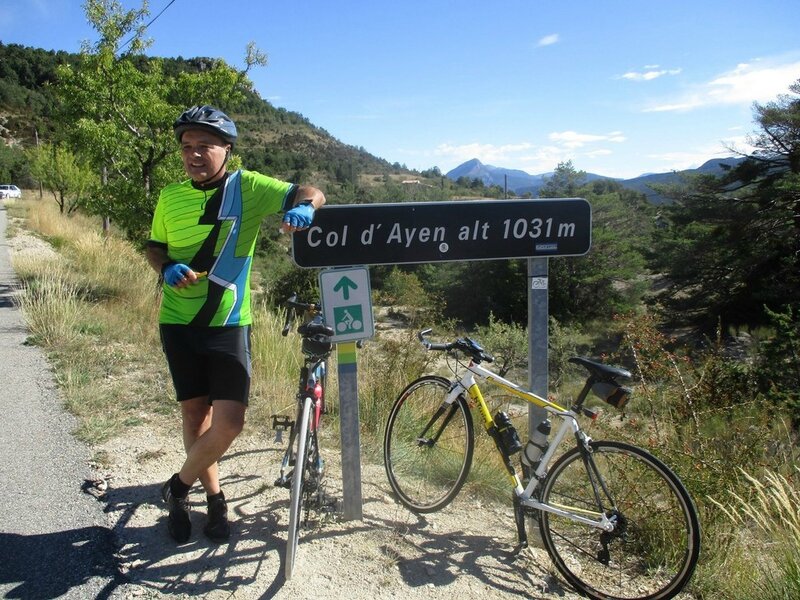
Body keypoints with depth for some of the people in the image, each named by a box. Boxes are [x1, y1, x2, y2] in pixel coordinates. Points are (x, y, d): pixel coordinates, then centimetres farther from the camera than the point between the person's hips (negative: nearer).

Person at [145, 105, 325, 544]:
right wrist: (167, 268, -7)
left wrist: (303, 207, -33)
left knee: (230, 421, -9)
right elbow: (154, 247, 16)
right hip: (179, 323, 3)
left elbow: (311, 193, -9)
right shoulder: (170, 198, 4)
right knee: (195, 413, 11)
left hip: (229, 324, -2)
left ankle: (178, 487, 18)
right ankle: (213, 497, 32)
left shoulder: (247, 187, -6)